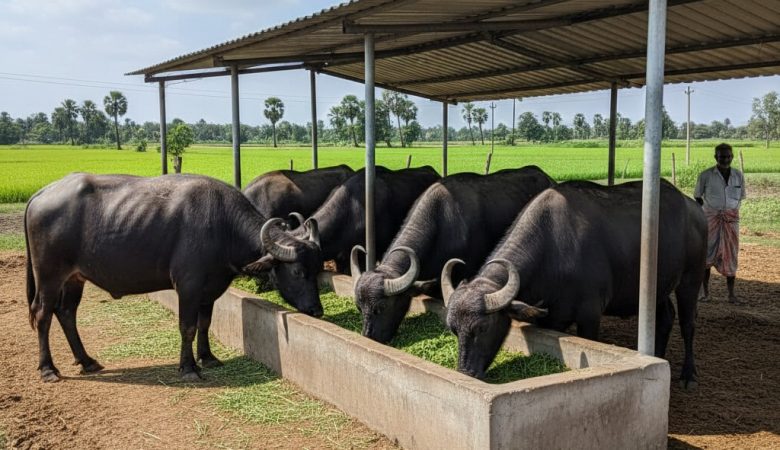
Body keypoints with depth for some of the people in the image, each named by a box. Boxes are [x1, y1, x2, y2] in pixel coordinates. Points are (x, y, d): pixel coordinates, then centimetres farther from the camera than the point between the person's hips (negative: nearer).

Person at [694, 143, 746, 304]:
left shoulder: (738, 176, 3)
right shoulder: (706, 175, -5)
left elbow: (740, 196, 14)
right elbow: (697, 196, 4)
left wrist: (732, 209, 1)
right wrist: (708, 208, -7)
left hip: (731, 220, 2)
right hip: (710, 218, -2)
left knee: (730, 256, 4)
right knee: (707, 255, 0)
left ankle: (731, 294, 12)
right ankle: (706, 293, 9)